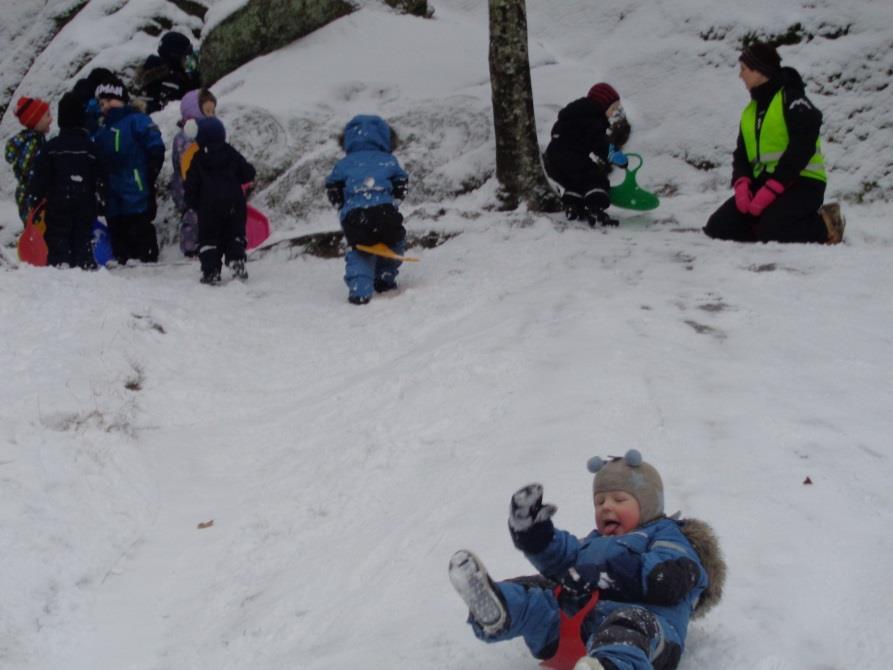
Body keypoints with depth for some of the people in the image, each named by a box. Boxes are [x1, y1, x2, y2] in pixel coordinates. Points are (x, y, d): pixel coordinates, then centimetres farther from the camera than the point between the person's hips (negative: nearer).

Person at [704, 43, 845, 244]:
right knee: (717, 227, -7)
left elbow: (800, 150, -18)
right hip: (763, 182, 8)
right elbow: (742, 154, 13)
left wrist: (771, 190, -24)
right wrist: (741, 184, -10)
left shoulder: (791, 99, -8)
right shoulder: (750, 111, 18)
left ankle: (824, 226, -5)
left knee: (770, 232, -31)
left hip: (801, 182, -7)